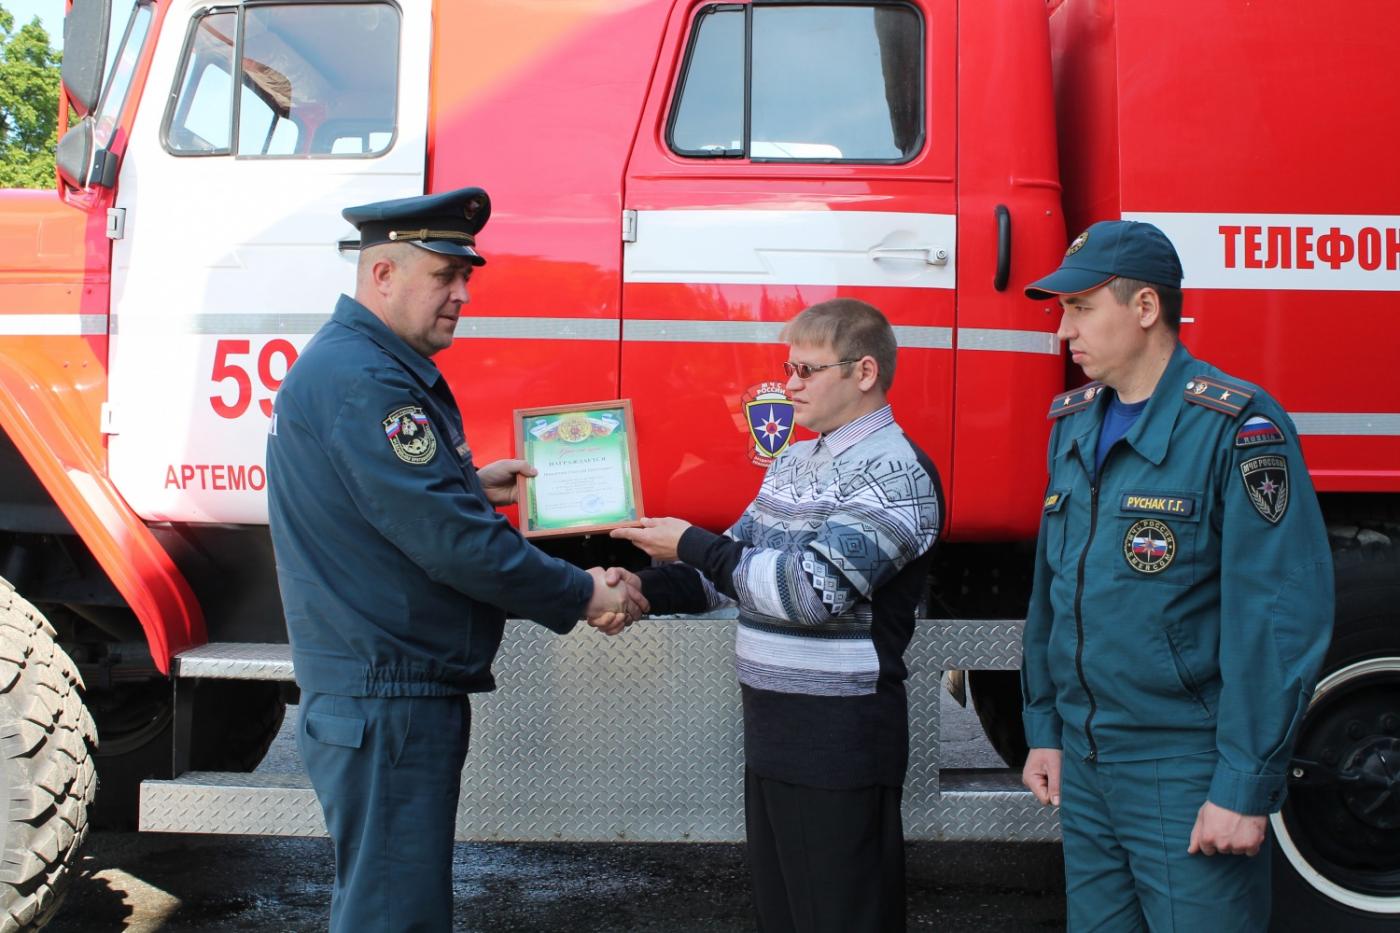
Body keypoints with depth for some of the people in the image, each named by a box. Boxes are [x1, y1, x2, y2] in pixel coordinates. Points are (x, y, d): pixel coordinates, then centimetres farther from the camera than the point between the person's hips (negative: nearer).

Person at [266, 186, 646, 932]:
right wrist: (581, 598, -13)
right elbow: (449, 540, -23)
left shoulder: (371, 364, 15)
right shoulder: (360, 380, -19)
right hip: (385, 700, -11)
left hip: (396, 685, 11)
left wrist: (470, 483, 11)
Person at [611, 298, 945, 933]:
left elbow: (813, 588, -24)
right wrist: (647, 589, -3)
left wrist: (692, 545, -18)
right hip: (772, 734, 8)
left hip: (841, 743, -8)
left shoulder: (896, 473, -15)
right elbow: (737, 565, 14)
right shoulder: (794, 462, 13)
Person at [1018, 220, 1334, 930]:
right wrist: (1043, 728, 14)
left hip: (1189, 773, -7)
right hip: (1083, 765, 7)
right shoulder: (1073, 423, 9)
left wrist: (1246, 787, -17)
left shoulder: (1237, 427, -14)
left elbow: (1283, 617, -17)